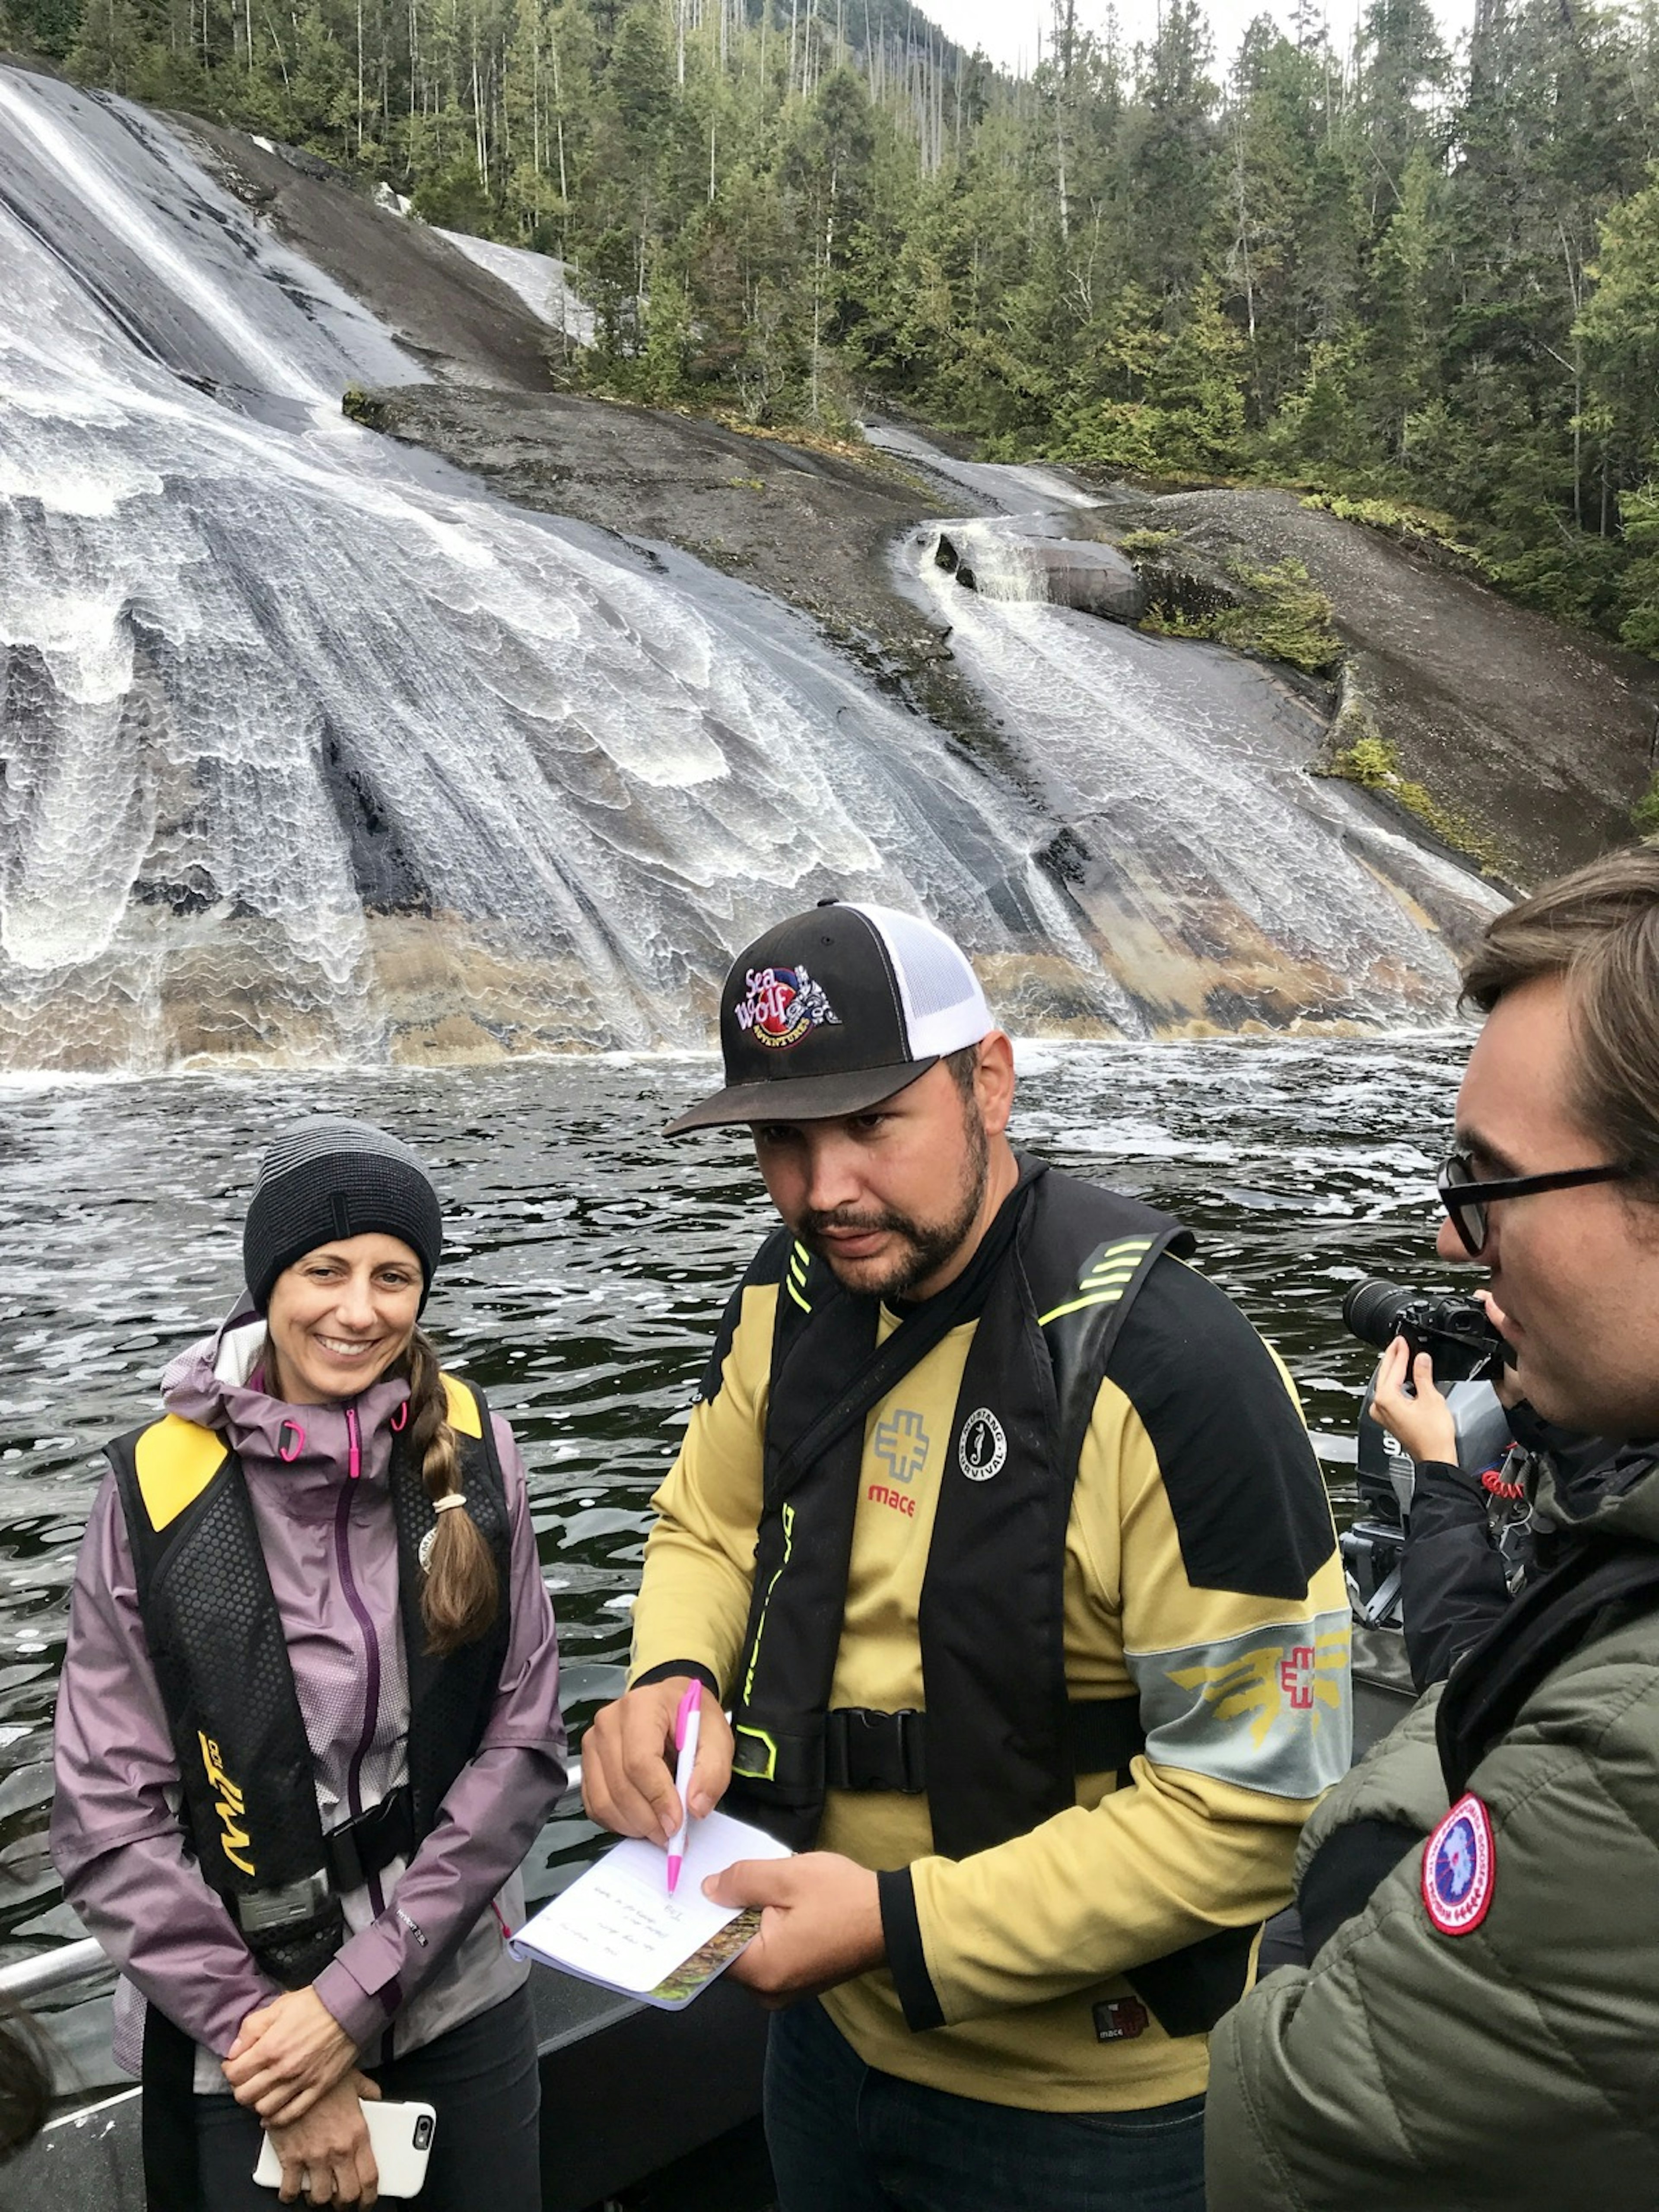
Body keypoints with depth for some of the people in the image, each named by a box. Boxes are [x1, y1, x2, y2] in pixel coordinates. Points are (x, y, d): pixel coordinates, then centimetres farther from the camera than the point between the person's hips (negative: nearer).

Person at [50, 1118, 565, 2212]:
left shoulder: (469, 1445, -11)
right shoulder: (158, 1488, -16)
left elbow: (525, 1742, -9)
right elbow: (109, 1819, -11)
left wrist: (359, 1993, -13)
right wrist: (257, 2025, -12)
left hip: (462, 1996, 2)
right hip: (241, 2036, -2)